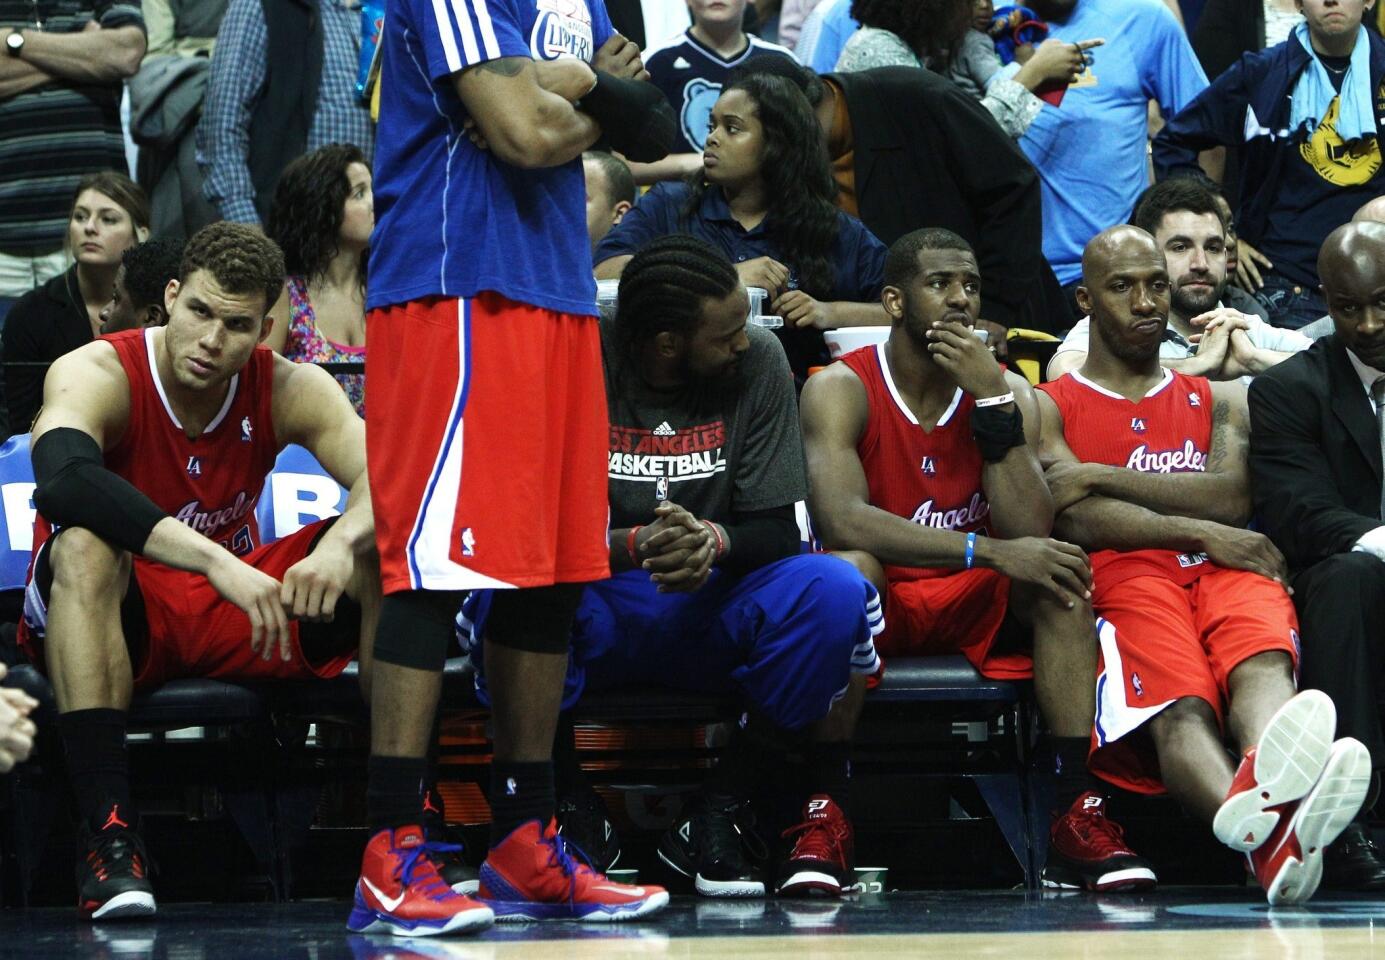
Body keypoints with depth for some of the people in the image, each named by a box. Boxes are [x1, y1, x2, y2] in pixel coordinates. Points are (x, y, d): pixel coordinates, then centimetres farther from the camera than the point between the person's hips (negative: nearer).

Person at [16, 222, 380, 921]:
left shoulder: (288, 390, -5)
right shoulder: (97, 375, -18)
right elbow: (63, 478, -41)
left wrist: (339, 546, -42)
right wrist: (218, 562, -49)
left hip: (231, 614, 4)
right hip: (115, 622, -4)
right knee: (84, 545, -37)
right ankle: (106, 833, -41)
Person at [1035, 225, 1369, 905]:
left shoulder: (1218, 402, 30)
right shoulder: (1048, 407, 22)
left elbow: (1232, 498, 8)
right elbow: (1077, 519, 2)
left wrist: (1103, 476, 2)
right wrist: (1201, 532, -5)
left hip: (1225, 569, 3)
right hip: (1126, 576, -3)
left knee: (1261, 662, -38)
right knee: (1178, 704, -38)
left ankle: (1261, 786, -75)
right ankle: (1260, 830, -74)